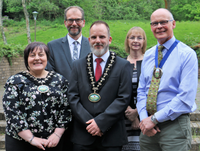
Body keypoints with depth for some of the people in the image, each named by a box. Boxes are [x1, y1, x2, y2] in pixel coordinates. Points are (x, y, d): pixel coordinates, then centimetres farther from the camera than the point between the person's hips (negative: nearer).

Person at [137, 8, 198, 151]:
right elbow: (141, 90, 9)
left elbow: (186, 98, -15)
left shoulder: (187, 54, -8)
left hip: (174, 126, -4)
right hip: (148, 125, 5)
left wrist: (155, 119, -16)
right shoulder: (148, 55, 10)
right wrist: (144, 118, -7)